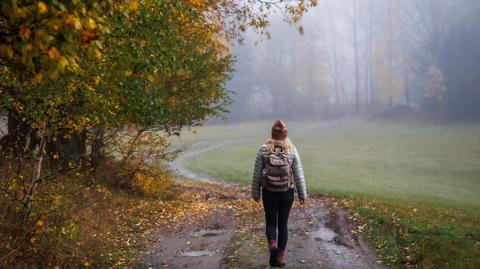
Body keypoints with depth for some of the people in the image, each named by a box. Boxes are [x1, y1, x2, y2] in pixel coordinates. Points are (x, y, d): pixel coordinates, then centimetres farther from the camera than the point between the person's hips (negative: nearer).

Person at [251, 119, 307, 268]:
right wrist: (302, 194, 6)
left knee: (270, 222, 14)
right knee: (283, 223, 14)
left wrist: (255, 193, 9)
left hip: (269, 193, 0)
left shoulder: (263, 150, -8)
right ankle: (280, 255, 17)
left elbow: (257, 174, -3)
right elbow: (299, 175, -4)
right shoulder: (292, 150, -8)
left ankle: (272, 243, -14)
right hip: (287, 193, 1)